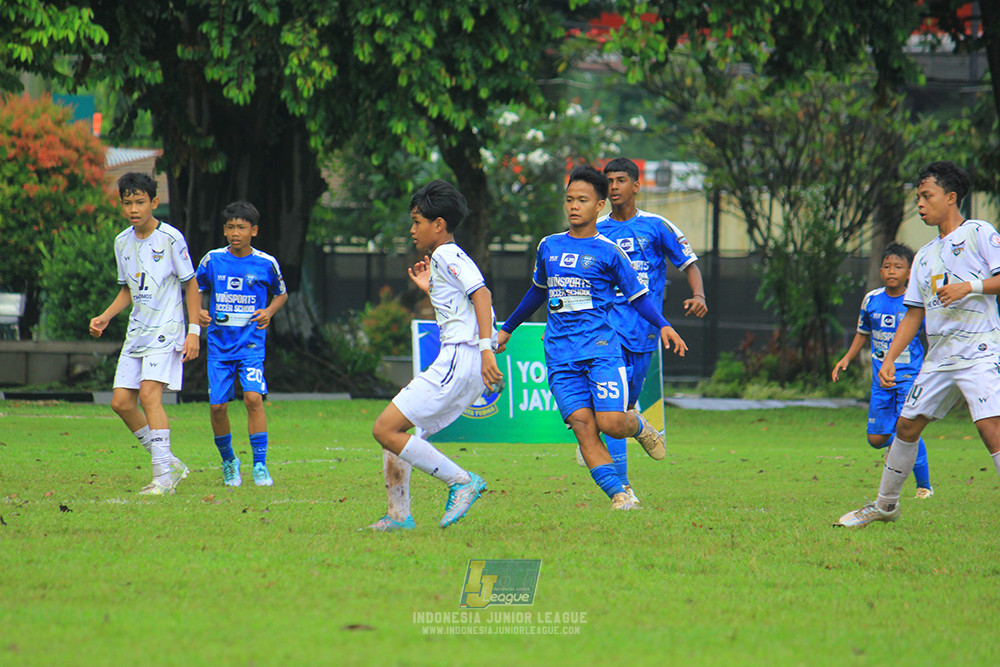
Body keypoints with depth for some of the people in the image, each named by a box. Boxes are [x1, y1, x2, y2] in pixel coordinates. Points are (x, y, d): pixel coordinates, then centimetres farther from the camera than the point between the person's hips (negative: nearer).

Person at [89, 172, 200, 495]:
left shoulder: (170, 238, -9)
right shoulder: (122, 242, 9)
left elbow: (190, 284, -2)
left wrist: (194, 331, -7)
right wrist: (105, 317, 8)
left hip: (166, 330, -7)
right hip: (137, 332, 7)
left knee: (149, 394, -21)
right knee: (121, 401, 0)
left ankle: (163, 474, -20)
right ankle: (169, 463, 12)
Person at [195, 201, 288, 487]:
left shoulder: (266, 264, 0)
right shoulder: (212, 260, 1)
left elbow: (281, 294, 16)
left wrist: (269, 312, -3)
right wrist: (197, 313, -4)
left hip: (251, 342, -2)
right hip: (219, 343, 2)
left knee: (253, 397, -20)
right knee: (217, 406, -3)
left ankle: (260, 465, -12)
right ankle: (228, 461, 22)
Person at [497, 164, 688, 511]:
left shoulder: (608, 252, 2)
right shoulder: (549, 247, 14)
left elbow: (637, 296, 5)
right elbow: (538, 291, 31)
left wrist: (663, 325, -12)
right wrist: (508, 328, 40)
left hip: (601, 347, -3)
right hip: (560, 352, 3)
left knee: (610, 423, -16)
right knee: (582, 425, -11)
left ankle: (638, 425, 19)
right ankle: (618, 495, -10)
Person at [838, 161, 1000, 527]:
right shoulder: (925, 256, 20)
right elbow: (914, 314, 21)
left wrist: (970, 286, -20)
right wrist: (889, 359, 12)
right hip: (939, 355, 8)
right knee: (907, 424, 10)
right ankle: (885, 504, 25)